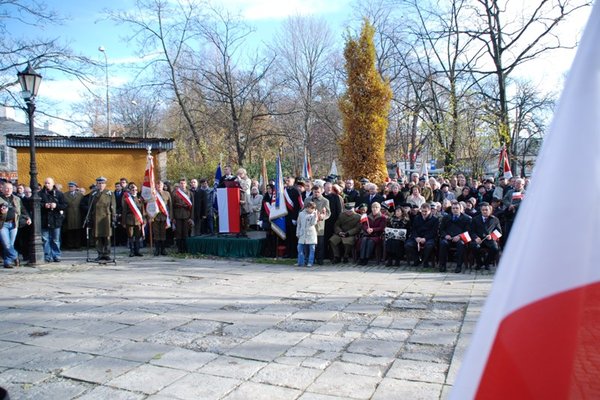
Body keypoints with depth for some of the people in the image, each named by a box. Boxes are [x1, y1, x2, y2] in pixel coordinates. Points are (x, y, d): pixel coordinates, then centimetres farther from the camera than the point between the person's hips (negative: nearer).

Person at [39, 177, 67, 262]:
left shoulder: (59, 193, 4)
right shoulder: (40, 194, 5)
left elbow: (64, 205, 1)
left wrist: (56, 205, -15)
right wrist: (44, 205, -15)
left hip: (56, 220, 0)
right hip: (44, 220, 1)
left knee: (56, 240, 6)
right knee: (45, 240, 3)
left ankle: (56, 256, 13)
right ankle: (47, 256, 10)